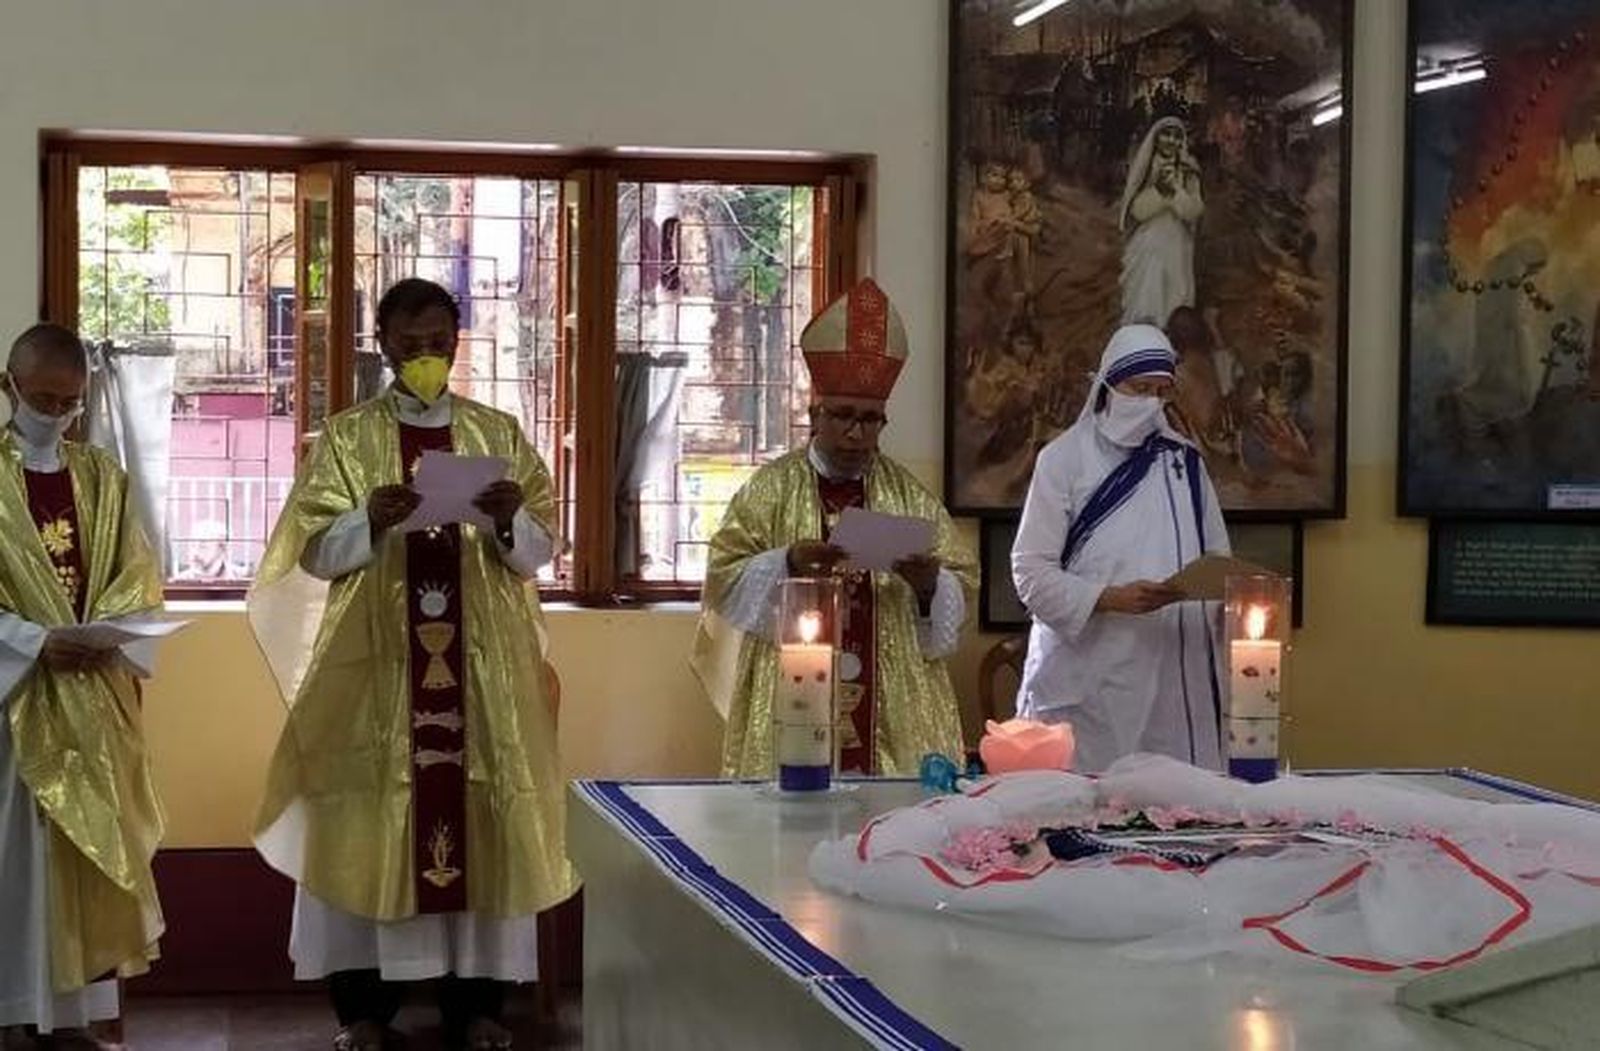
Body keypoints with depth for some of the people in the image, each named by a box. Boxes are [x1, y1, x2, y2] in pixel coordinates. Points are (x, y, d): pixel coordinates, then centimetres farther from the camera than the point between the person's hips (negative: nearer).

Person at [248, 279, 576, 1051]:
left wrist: (508, 520, -18)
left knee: (483, 817, 2)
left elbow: (540, 548, 4)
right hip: (374, 662, -1)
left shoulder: (499, 434, 8)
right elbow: (314, 551, -3)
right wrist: (372, 521, -22)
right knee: (367, 819, -1)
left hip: (483, 663, 1)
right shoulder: (345, 437, 4)